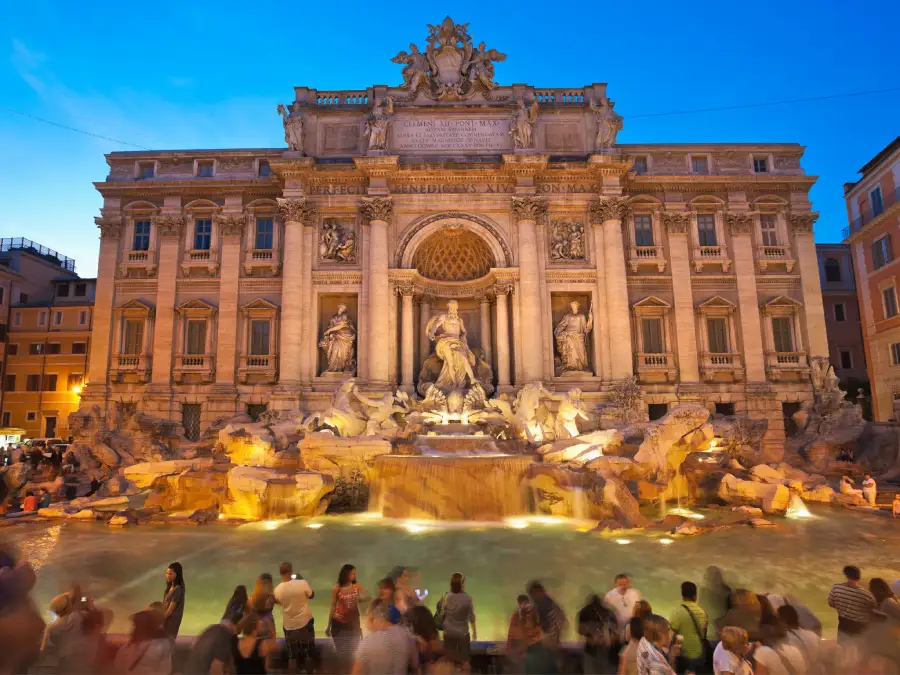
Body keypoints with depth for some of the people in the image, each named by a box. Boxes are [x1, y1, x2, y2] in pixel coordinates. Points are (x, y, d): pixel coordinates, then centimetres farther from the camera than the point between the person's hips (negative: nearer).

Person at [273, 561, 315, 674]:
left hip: (288, 625, 2)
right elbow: (312, 595, -4)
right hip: (305, 622, -1)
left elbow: (279, 602, 7)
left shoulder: (277, 590, -14)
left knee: (292, 655, 17)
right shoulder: (302, 583, -22)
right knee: (309, 652, 17)